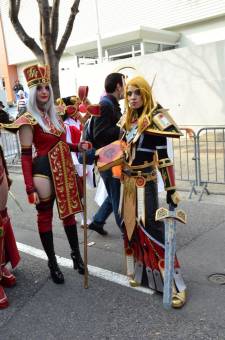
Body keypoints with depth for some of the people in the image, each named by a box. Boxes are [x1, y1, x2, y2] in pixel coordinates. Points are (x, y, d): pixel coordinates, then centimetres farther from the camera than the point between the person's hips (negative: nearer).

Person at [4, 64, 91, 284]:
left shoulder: (53, 114, 9)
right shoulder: (29, 120, -12)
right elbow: (26, 156, -15)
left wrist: (78, 147, 3)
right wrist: (30, 188, -20)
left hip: (64, 170, 7)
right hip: (45, 172, -7)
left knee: (69, 210, 15)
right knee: (45, 215, 7)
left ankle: (76, 255, 31)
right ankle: (52, 263, 22)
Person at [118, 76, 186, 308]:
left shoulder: (154, 120, -12)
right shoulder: (127, 120, 9)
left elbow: (164, 158, -14)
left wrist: (171, 189, -15)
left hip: (144, 182, -7)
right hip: (127, 181, 7)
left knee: (151, 228, -8)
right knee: (131, 225, 12)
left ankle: (175, 283, 1)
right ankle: (139, 270, 30)